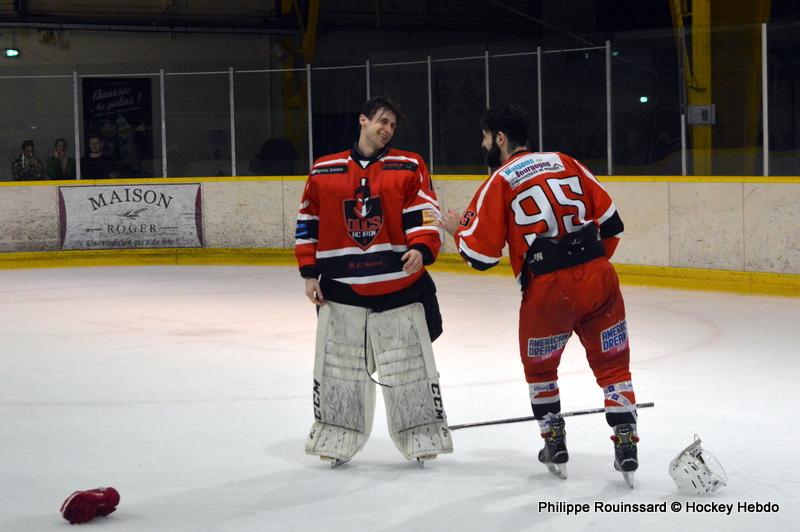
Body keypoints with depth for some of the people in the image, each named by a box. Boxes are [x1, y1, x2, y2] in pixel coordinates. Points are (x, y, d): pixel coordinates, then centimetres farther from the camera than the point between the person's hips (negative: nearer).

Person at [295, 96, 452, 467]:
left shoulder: (409, 167, 3)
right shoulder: (324, 171, 8)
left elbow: (425, 214, -5)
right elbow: (307, 224, 11)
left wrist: (421, 249, -23)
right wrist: (310, 273, 6)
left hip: (399, 285, -1)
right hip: (340, 287, 1)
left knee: (411, 367, 3)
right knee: (337, 367, 5)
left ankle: (423, 438, 15)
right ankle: (336, 439, 17)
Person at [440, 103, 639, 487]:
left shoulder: (499, 183, 1)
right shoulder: (566, 163, 13)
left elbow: (480, 255, 0)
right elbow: (611, 222, 12)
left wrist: (457, 230, 20)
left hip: (548, 289, -3)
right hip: (599, 279, 3)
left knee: (539, 366, 21)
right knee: (612, 364, 14)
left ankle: (555, 446, 28)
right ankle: (626, 446, 7)